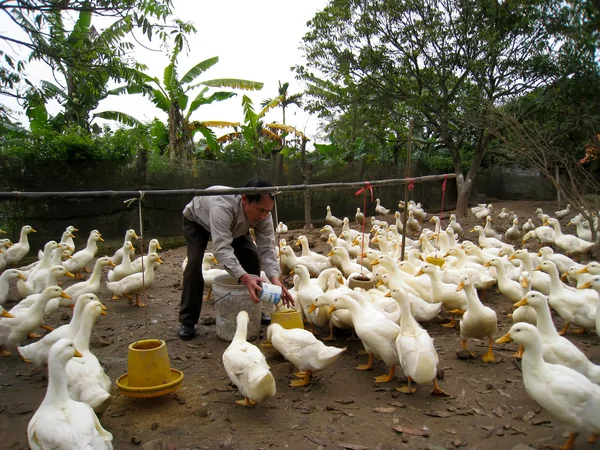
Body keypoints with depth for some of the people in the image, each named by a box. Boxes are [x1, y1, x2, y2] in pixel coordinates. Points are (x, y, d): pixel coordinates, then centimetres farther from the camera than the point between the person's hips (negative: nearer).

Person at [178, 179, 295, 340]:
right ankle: (187, 321, -9)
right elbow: (222, 248, -54)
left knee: (252, 256, -11)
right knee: (195, 261, -23)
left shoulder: (263, 215, -30)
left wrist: (275, 279, -46)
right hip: (196, 220, -4)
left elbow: (267, 249, -30)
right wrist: (245, 277, -65)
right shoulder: (222, 206, -49)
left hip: (233, 225, 5)